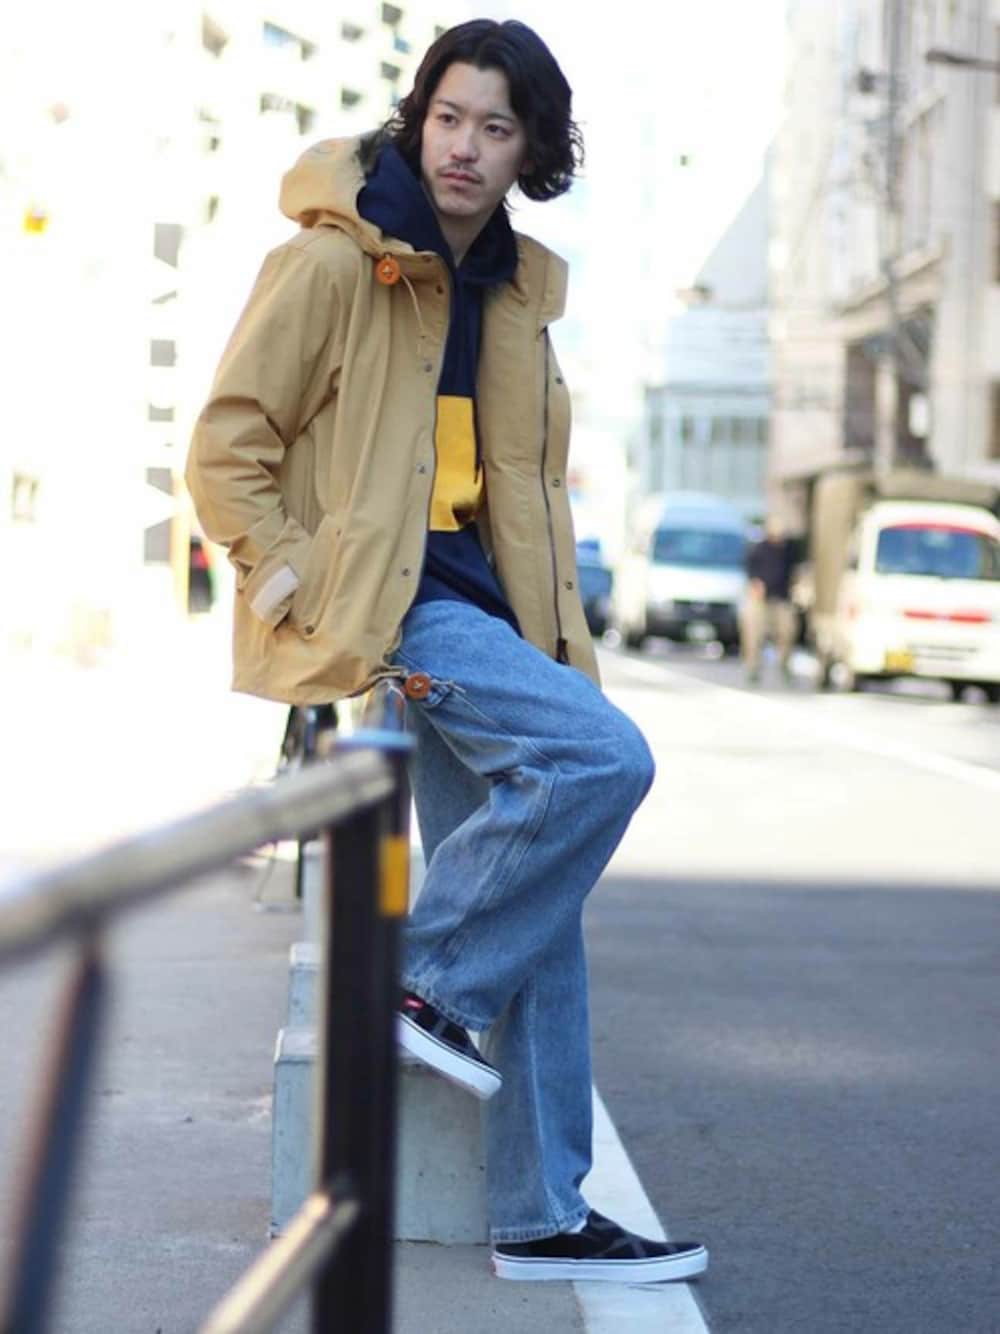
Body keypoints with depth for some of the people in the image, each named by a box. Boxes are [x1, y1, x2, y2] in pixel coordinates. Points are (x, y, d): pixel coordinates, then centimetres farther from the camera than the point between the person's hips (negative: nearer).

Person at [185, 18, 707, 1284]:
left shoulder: (516, 289, 16)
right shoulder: (332, 264, -6)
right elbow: (226, 449, -8)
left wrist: (559, 641, 16)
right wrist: (310, 598, -15)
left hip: (468, 609, 8)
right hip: (380, 605, -7)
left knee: (536, 913, 5)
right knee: (604, 756, -25)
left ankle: (540, 1216, 12)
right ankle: (427, 980, -9)